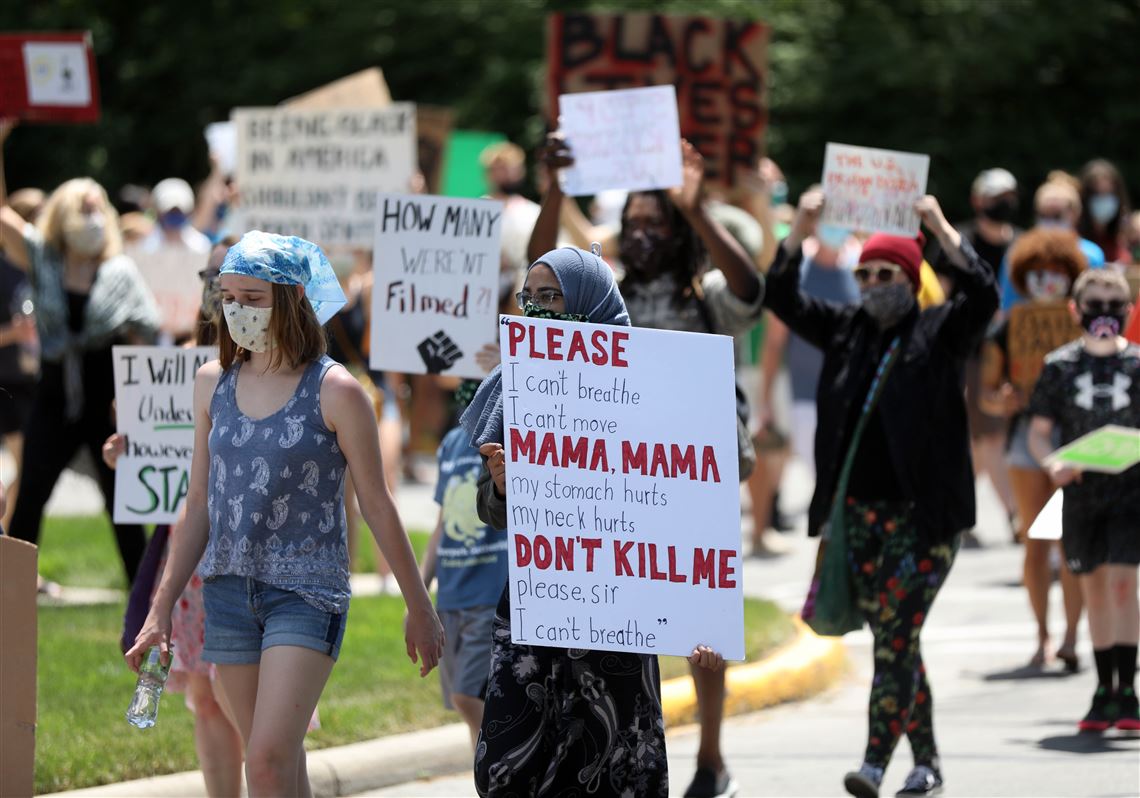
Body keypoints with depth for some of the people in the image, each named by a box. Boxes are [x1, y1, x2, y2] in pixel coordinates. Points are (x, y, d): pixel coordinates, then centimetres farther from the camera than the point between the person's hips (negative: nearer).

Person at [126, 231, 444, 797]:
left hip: (306, 590, -5)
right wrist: (160, 609, 13)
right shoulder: (214, 383, 8)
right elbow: (200, 505, 14)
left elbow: (377, 506, -1)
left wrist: (419, 608, 3)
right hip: (228, 590, 5)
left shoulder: (334, 392, -6)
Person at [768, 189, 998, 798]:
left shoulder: (939, 332, -1)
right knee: (893, 639, 9)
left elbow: (983, 296, -17)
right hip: (860, 512, 5)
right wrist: (801, 231, -5)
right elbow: (783, 299, 9)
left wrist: (941, 229, -22)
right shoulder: (846, 331, 11)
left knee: (896, 635, -12)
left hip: (922, 515, -5)